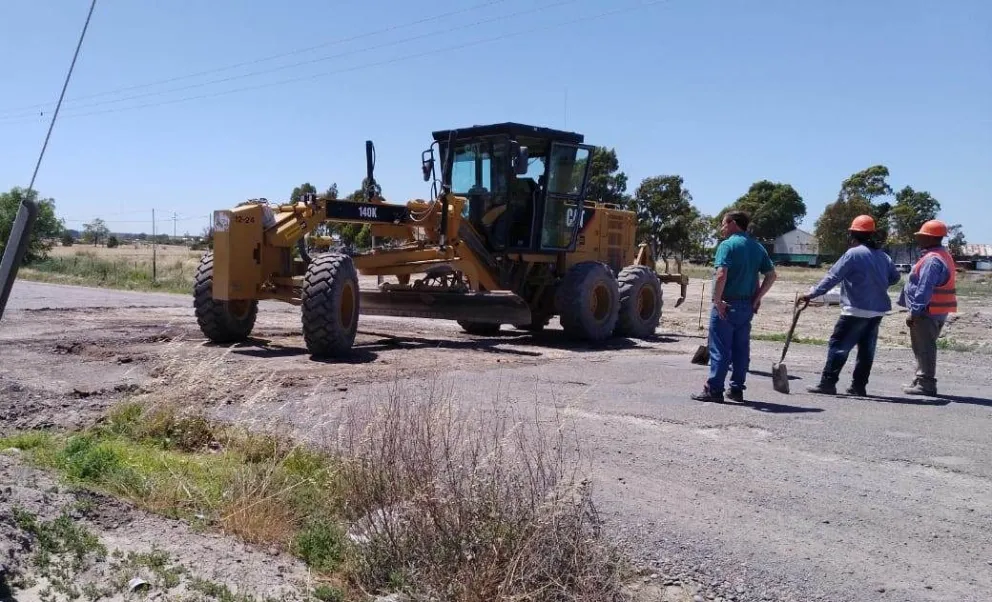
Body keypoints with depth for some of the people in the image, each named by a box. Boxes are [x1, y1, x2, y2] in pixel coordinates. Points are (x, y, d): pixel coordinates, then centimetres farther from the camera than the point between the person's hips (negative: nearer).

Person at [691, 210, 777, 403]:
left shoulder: (728, 245, -12)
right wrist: (757, 297, 9)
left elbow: (721, 275, -24)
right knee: (741, 349, 12)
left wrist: (717, 300, -17)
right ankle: (737, 389, 17)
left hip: (726, 305, -7)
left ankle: (714, 390, 2)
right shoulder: (757, 247, 10)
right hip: (747, 306, 7)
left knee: (720, 350, -1)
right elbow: (771, 275, 9)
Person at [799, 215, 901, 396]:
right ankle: (859, 386, 16)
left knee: (838, 345, -5)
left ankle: (828, 383, -8)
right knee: (867, 348, 11)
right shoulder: (882, 255, 10)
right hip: (878, 310, 7)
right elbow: (895, 277, 18)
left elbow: (832, 277, -13)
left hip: (857, 310, -7)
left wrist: (812, 294, -12)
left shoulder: (853, 254, -11)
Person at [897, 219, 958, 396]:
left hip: (927, 312, -11)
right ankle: (922, 381, 25)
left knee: (924, 348, -5)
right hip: (938, 312, 11)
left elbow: (923, 290, -23)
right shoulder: (944, 256, 16)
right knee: (925, 348, 17)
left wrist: (914, 312, -20)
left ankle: (926, 384, -1)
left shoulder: (932, 260, -18)